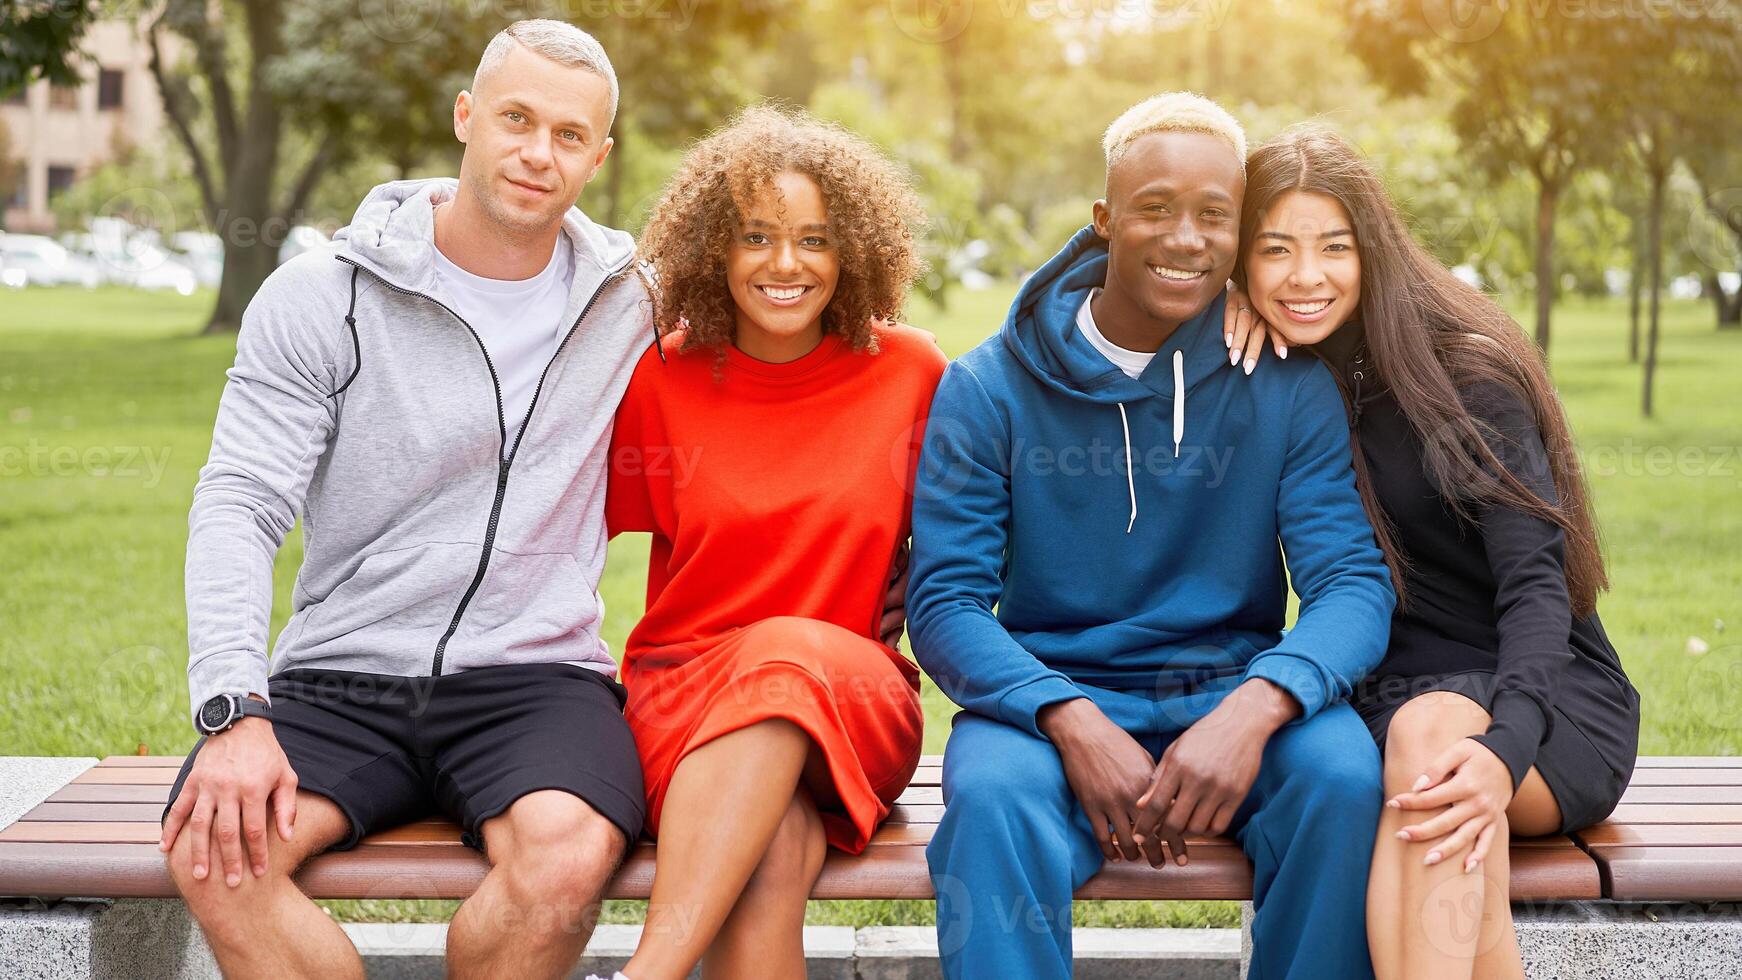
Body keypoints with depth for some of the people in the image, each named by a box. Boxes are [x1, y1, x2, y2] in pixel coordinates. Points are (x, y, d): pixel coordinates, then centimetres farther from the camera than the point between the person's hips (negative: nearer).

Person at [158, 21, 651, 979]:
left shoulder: (630, 301, 9)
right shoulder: (321, 297, 1)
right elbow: (236, 507, -5)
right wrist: (234, 711, -18)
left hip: (535, 675, 1)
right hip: (339, 679, 0)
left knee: (568, 854, -32)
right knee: (215, 852, -29)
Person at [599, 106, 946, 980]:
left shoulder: (911, 373, 3)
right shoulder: (661, 377, 3)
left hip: (854, 695, 0)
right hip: (685, 681, 0)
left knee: (789, 652, -38)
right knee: (773, 852, -36)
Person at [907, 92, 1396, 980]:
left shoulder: (1289, 387, 1)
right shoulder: (988, 390, -1)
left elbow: (1353, 582, -7)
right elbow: (944, 604, -6)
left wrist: (1254, 708, -28)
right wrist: (1074, 723, -25)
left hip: (1235, 696, 2)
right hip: (1049, 698, -1)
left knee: (1342, 773, -30)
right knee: (993, 795, -34)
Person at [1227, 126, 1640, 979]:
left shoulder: (1466, 371, -11)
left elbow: (1537, 585, -20)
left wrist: (1503, 747, -37)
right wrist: (1226, 330, -10)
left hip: (1541, 692, -2)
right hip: (1387, 697, 2)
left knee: (1431, 730, -37)